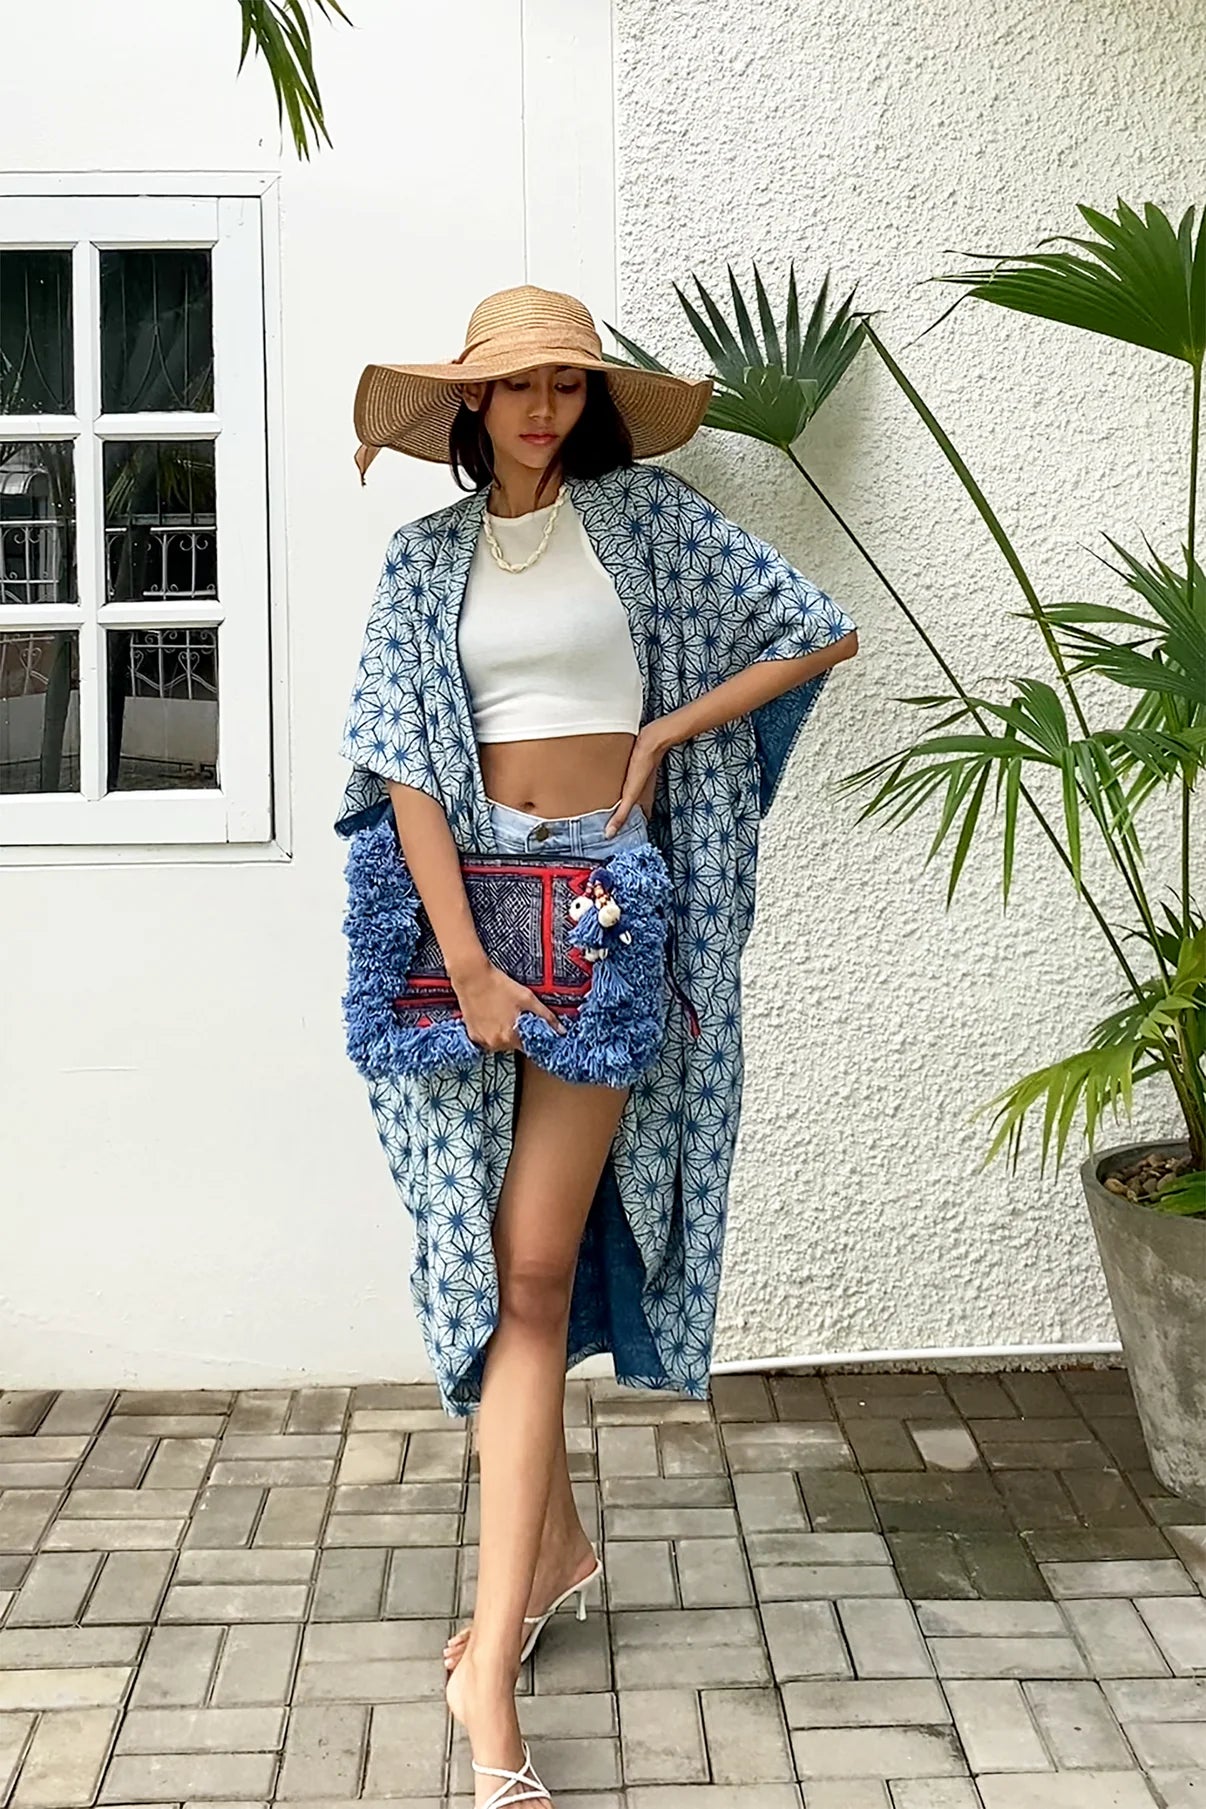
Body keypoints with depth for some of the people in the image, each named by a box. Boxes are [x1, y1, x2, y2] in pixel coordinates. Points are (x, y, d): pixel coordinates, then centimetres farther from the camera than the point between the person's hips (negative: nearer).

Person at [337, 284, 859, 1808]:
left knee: (532, 1262, -8)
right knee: (497, 1253, 6)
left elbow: (821, 633, 5)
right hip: (472, 894, 3)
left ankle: (493, 1658, -6)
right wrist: (465, 960, -13)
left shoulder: (646, 517, 5)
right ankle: (556, 1538, 27)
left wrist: (662, 736, -2)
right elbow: (404, 758, -2)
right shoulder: (425, 557, 9)